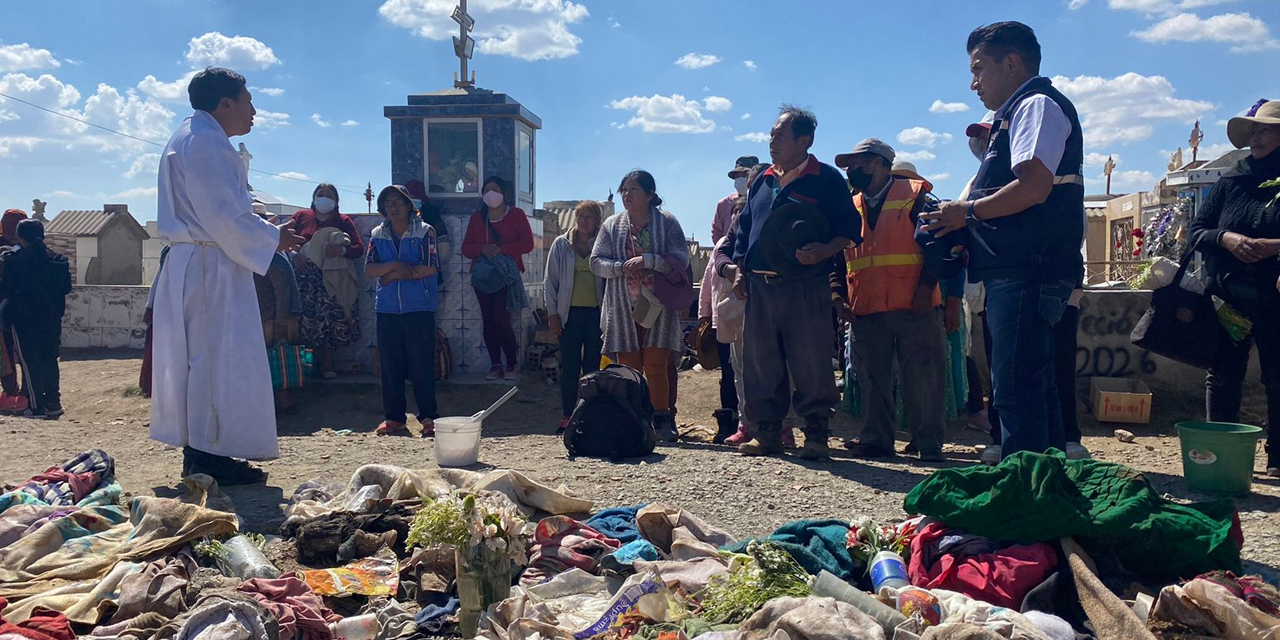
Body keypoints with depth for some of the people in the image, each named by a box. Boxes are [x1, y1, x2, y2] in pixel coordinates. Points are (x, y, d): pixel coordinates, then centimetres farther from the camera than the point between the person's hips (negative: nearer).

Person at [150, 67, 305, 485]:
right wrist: (272, 238, -8)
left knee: (202, 359, 12)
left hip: (195, 265, 11)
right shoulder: (206, 142, -13)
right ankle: (208, 456, -2)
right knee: (219, 359, -7)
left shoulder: (191, 138, 20)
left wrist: (264, 231, 16)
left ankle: (200, 454, 18)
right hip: (212, 267, -11)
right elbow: (222, 216, -19)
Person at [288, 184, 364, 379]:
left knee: (331, 320, -7)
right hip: (306, 279, 0)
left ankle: (327, 364, -1)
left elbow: (359, 248, 6)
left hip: (333, 280, 0)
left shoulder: (343, 221, 14)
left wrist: (342, 250, -13)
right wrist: (295, 254, -10)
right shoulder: (302, 216, 16)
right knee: (306, 319, -10)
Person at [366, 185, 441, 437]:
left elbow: (430, 268, -11)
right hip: (387, 309, 4)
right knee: (390, 364, 6)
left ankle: (428, 417, 3)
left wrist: (393, 275, -7)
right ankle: (394, 418, 15)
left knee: (421, 364, -4)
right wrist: (395, 265, -13)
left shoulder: (424, 232, 0)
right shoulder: (378, 235, 12)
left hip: (419, 308, -4)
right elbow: (369, 270, 4)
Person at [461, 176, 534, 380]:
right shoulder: (477, 217, 13)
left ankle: (512, 363, 1)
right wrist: (482, 249, -13)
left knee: (501, 319, -13)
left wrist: (501, 250, -17)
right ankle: (495, 364, 7)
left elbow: (527, 243, -6)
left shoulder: (516, 214, 3)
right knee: (488, 320, 1)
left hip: (506, 274, -4)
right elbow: (466, 247, 9)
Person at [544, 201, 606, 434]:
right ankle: (567, 417, 8)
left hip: (596, 312, 1)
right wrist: (552, 313, -1)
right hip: (570, 313, 0)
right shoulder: (561, 244, 7)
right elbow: (550, 281, 6)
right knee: (569, 367, 1)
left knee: (593, 367, 4)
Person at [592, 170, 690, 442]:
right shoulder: (612, 225, 12)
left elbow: (680, 259, -6)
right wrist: (621, 267, -12)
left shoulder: (667, 222, 3)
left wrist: (647, 260, -18)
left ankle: (662, 420, 3)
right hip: (623, 308, 3)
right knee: (628, 368, 1)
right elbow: (596, 261, 7)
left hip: (657, 306, -3)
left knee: (656, 366, -7)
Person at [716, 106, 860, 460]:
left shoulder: (827, 179, 2)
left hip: (806, 288, -5)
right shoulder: (761, 182, 18)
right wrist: (738, 268, 12)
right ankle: (767, 433, 16)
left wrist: (824, 251, -20)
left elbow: (850, 228, -3)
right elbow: (743, 230, 23)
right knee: (760, 365, 7)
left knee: (811, 365, -3)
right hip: (759, 288, 6)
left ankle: (816, 435, 6)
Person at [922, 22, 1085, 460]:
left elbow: (1033, 187, -19)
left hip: (1026, 272, -11)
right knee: (1034, 383, 14)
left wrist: (968, 212, -9)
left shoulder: (1038, 104, -6)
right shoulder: (1020, 113, 26)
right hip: (1019, 272, 11)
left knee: (1015, 387, -11)